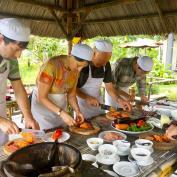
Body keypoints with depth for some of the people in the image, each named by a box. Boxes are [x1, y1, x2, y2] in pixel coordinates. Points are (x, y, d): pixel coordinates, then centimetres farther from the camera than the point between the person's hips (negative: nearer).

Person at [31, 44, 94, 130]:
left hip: (60, 105, 6)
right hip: (43, 105, -6)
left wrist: (77, 111, -16)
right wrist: (61, 113, -33)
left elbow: (71, 95, 1)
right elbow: (41, 97, -26)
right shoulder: (51, 66, -28)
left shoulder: (75, 70, -7)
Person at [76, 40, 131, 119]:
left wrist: (118, 99, -16)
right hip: (82, 102, -5)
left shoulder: (106, 64, -6)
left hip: (98, 102, 5)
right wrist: (87, 98, -27)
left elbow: (109, 86, -1)